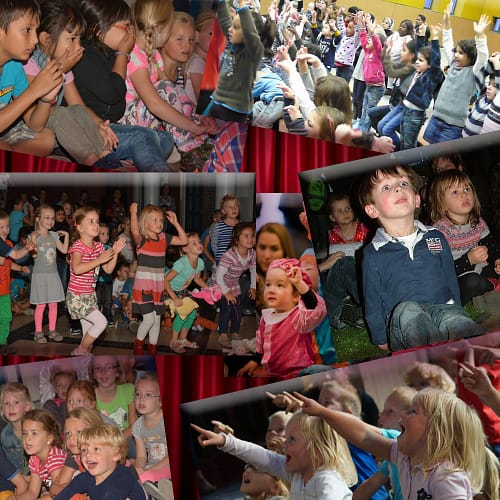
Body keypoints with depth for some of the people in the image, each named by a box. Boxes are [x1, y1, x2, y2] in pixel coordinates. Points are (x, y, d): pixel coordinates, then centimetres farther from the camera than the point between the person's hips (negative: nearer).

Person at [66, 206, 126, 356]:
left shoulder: (98, 246, 7)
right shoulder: (78, 246, -18)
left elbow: (108, 270, 8)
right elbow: (77, 269, -36)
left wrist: (115, 254, -6)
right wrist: (99, 260, -34)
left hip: (90, 295, 8)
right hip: (77, 296, -8)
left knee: (89, 332, 12)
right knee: (101, 322, -15)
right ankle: (80, 350, 1)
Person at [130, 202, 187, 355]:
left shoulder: (164, 238, 5)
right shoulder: (141, 239, -12)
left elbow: (184, 240, 7)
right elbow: (134, 231, -35)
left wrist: (175, 223, 2)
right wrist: (133, 213, -42)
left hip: (158, 284, 6)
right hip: (143, 283, -6)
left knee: (157, 319, 11)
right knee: (149, 318, -10)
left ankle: (153, 349, 24)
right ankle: (138, 343, 16)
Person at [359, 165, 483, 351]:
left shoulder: (436, 238, 16)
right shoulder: (373, 254, 8)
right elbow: (373, 303, 11)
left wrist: (456, 312, 13)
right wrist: (381, 340, 6)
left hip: (443, 309, 2)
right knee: (405, 310, -38)